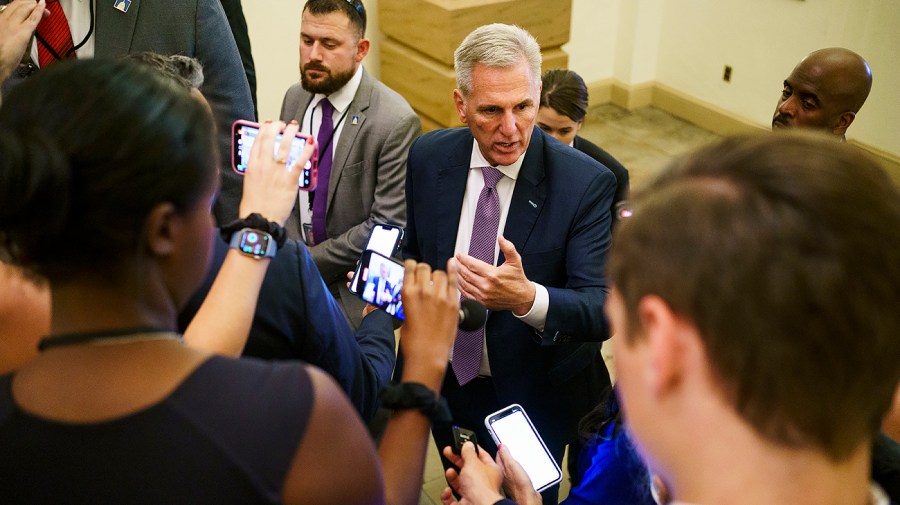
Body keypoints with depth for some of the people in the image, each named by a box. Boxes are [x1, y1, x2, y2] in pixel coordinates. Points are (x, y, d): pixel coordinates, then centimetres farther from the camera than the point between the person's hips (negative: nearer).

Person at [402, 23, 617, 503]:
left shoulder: (586, 182, -23)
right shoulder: (428, 157, -10)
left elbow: (602, 310, -28)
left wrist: (527, 298, -46)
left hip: (533, 400, -3)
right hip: (442, 384, 4)